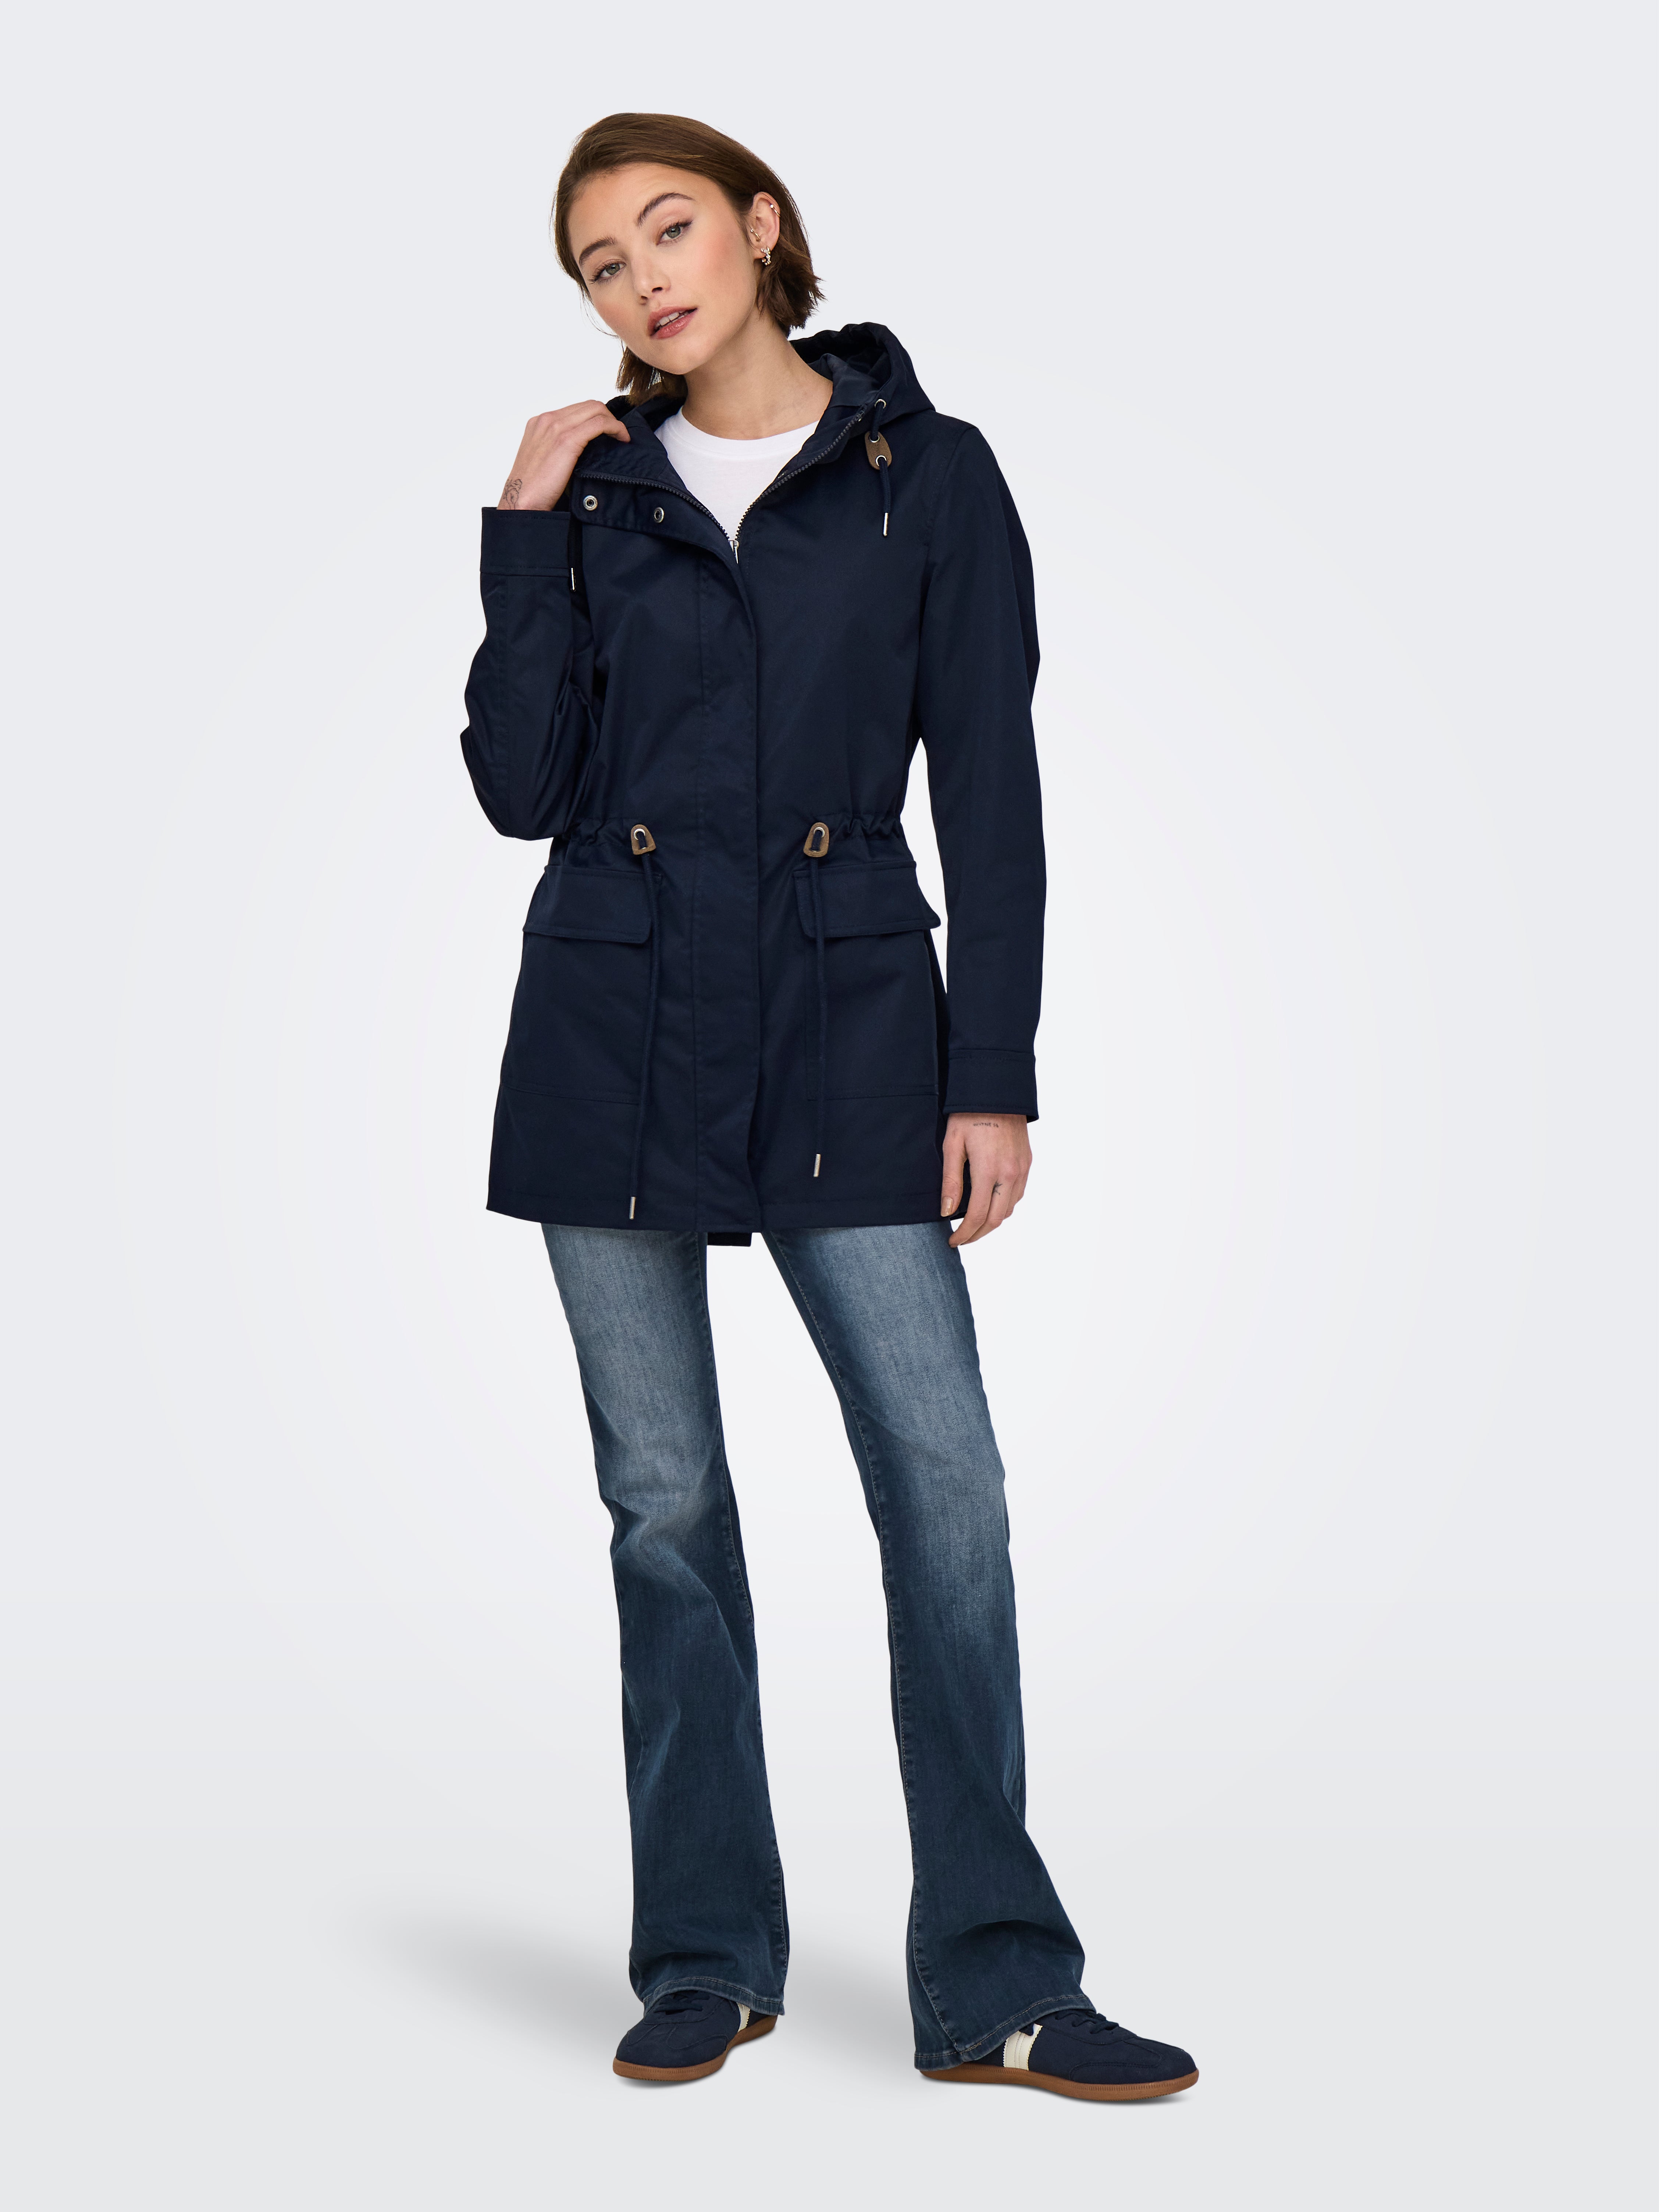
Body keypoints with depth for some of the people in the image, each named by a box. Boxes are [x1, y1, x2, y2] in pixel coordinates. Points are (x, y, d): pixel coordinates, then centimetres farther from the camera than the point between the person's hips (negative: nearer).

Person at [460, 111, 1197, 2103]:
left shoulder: (927, 474, 3)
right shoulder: (596, 488, 8)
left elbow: (992, 798, 0)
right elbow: (519, 788, 1)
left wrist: (995, 1078, -5)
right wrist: (527, 537, -4)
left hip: (846, 1029, -1)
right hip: (614, 1031, 2)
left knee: (944, 1482, -6)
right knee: (667, 1501, 6)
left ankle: (993, 1986, 4)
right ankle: (707, 1961, 18)